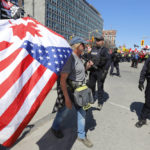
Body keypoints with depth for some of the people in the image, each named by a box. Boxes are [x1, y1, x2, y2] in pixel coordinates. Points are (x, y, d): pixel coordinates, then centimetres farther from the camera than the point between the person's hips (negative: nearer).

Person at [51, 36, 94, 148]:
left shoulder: (79, 57, 6)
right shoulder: (69, 58, -24)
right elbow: (62, 79, -28)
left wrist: (86, 67, 2)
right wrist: (67, 98, -27)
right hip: (69, 91, -8)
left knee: (82, 112, 14)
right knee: (64, 111, 14)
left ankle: (81, 135, 35)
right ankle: (55, 128, 45)